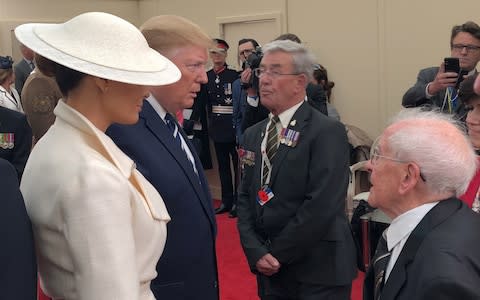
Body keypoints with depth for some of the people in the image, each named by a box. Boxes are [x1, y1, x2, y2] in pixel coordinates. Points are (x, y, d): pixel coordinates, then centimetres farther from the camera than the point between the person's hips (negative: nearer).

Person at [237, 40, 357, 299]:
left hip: (317, 271, -5)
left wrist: (278, 254, -13)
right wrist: (255, 252, -7)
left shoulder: (327, 132, -12)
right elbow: (245, 197, 6)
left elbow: (321, 205, -20)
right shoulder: (253, 134, 9)